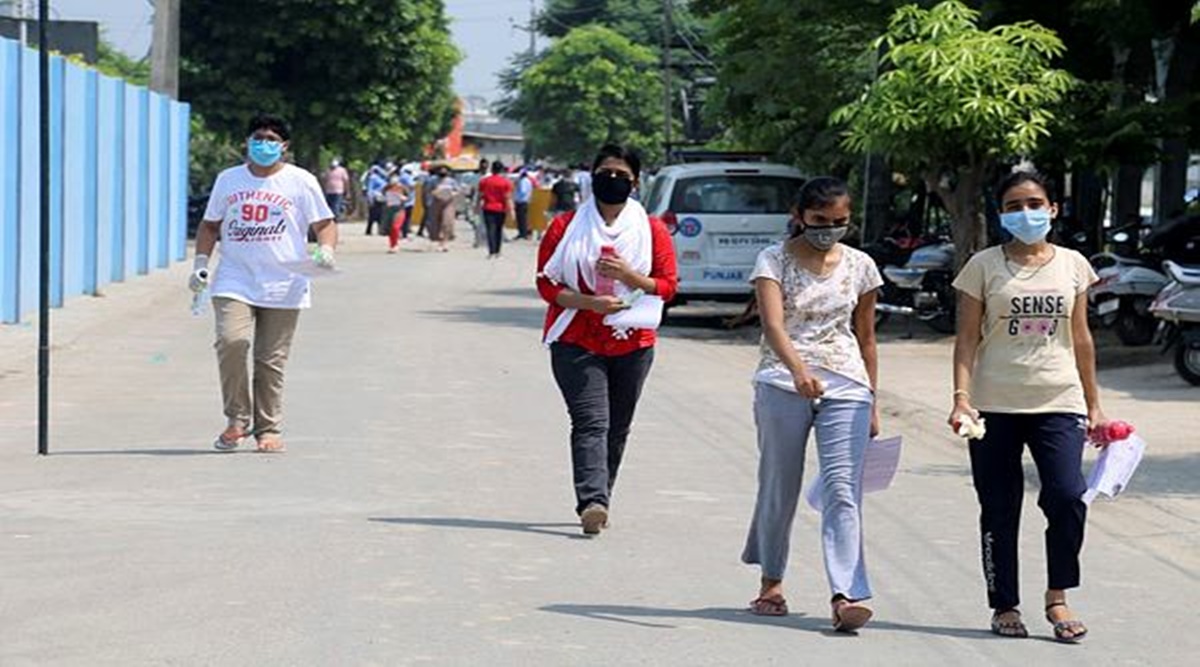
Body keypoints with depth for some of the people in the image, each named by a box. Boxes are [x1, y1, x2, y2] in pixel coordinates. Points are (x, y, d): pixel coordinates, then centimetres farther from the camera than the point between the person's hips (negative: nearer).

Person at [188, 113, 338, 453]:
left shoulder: (301, 182, 4)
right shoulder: (228, 180, 12)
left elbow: (325, 223, 5)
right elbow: (210, 225, 20)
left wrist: (326, 249, -16)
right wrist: (200, 263, 8)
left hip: (283, 287, -1)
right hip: (234, 282, 1)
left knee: (271, 361, 0)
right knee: (232, 340, -19)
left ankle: (268, 429, 13)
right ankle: (237, 419, -5)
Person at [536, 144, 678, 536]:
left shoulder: (652, 230, 5)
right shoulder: (566, 227, 2)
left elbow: (668, 285, 3)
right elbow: (546, 284, 0)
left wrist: (628, 275, -15)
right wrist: (589, 302, -16)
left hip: (632, 344, 3)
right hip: (576, 342, -2)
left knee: (617, 428, 9)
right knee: (590, 422, -16)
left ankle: (599, 502, 21)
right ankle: (592, 501, -28)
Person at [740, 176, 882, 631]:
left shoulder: (860, 266, 9)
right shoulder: (775, 260, -2)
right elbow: (773, 324, -18)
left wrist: (871, 402, 15)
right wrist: (798, 369, -35)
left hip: (846, 387, 2)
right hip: (784, 383, -2)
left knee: (843, 490, -10)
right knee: (780, 487, 8)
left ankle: (845, 595, -19)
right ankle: (771, 580, 28)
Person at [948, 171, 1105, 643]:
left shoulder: (1072, 265, 9)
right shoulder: (984, 266, 2)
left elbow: (1080, 339, 15)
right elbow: (967, 338, 0)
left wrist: (1094, 405, 15)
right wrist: (961, 398, -11)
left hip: (1059, 403, 1)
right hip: (996, 406, -1)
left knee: (1067, 497, -15)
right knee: (999, 511, 4)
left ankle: (1057, 598, 0)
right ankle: (1005, 606, 15)